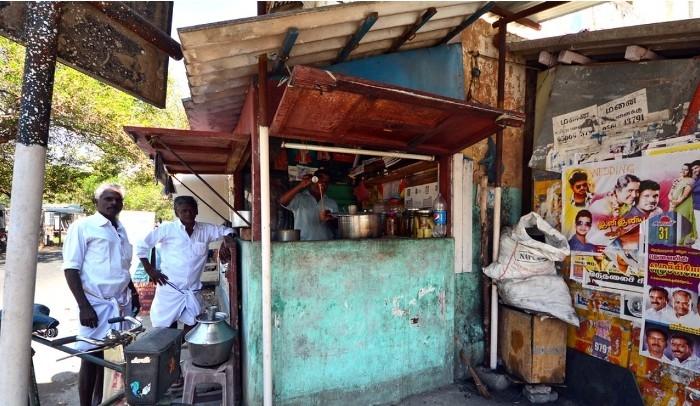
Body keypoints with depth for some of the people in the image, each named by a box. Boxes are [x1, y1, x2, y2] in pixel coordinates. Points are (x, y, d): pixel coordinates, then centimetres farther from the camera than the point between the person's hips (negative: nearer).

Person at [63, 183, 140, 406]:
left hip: (122, 303, 6)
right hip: (97, 304, -6)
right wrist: (84, 306, -16)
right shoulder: (82, 227, -7)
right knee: (92, 357, 3)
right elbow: (71, 269, -11)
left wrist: (134, 292, 16)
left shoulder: (121, 230, 12)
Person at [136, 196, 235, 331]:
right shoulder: (167, 229, -7)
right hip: (170, 290, -2)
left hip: (193, 291, 2)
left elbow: (227, 230, 14)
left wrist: (227, 238, -8)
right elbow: (141, 245, -2)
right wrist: (149, 269, -4)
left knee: (191, 329, 10)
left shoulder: (206, 230, 1)